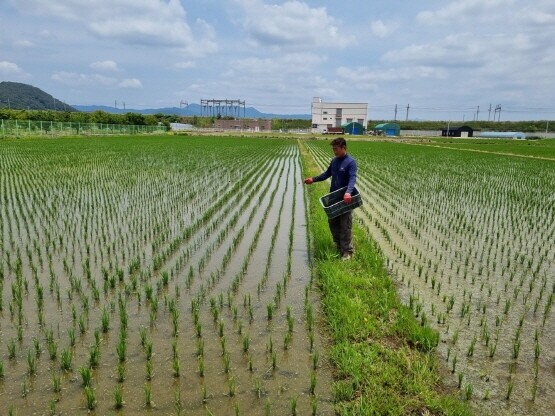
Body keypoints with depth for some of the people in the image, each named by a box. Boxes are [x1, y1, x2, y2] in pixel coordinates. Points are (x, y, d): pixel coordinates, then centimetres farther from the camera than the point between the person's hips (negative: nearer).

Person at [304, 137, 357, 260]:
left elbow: (352, 179, -26)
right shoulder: (334, 161, 9)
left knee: (345, 225, -2)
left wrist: (348, 192, -43)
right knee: (333, 222, 15)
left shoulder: (351, 162, -14)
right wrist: (313, 179, 13)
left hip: (345, 199, -7)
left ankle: (347, 251, 7)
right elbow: (327, 174, 21)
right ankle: (338, 246, 31)